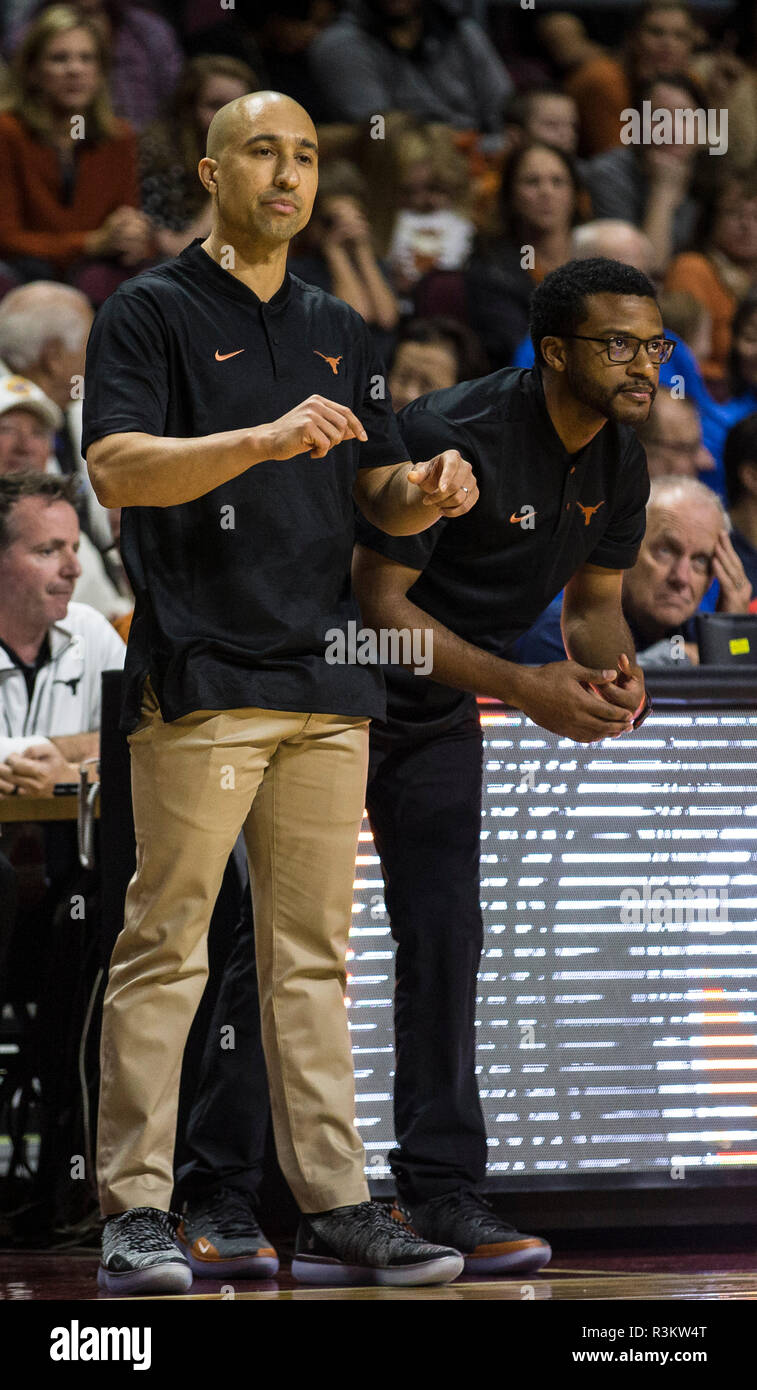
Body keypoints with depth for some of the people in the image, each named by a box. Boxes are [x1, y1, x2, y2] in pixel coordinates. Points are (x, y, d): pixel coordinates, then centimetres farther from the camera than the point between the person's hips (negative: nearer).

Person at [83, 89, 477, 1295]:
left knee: (312, 956, 7)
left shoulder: (338, 330, 20)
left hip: (326, 681, 6)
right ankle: (136, 1213, -6)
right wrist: (265, 439, -26)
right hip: (200, 679, -6)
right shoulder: (151, 314, 0)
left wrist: (429, 490, -2)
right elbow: (118, 468, -13)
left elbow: (379, 492, 22)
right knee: (167, 946, -8)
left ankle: (333, 1209, 8)